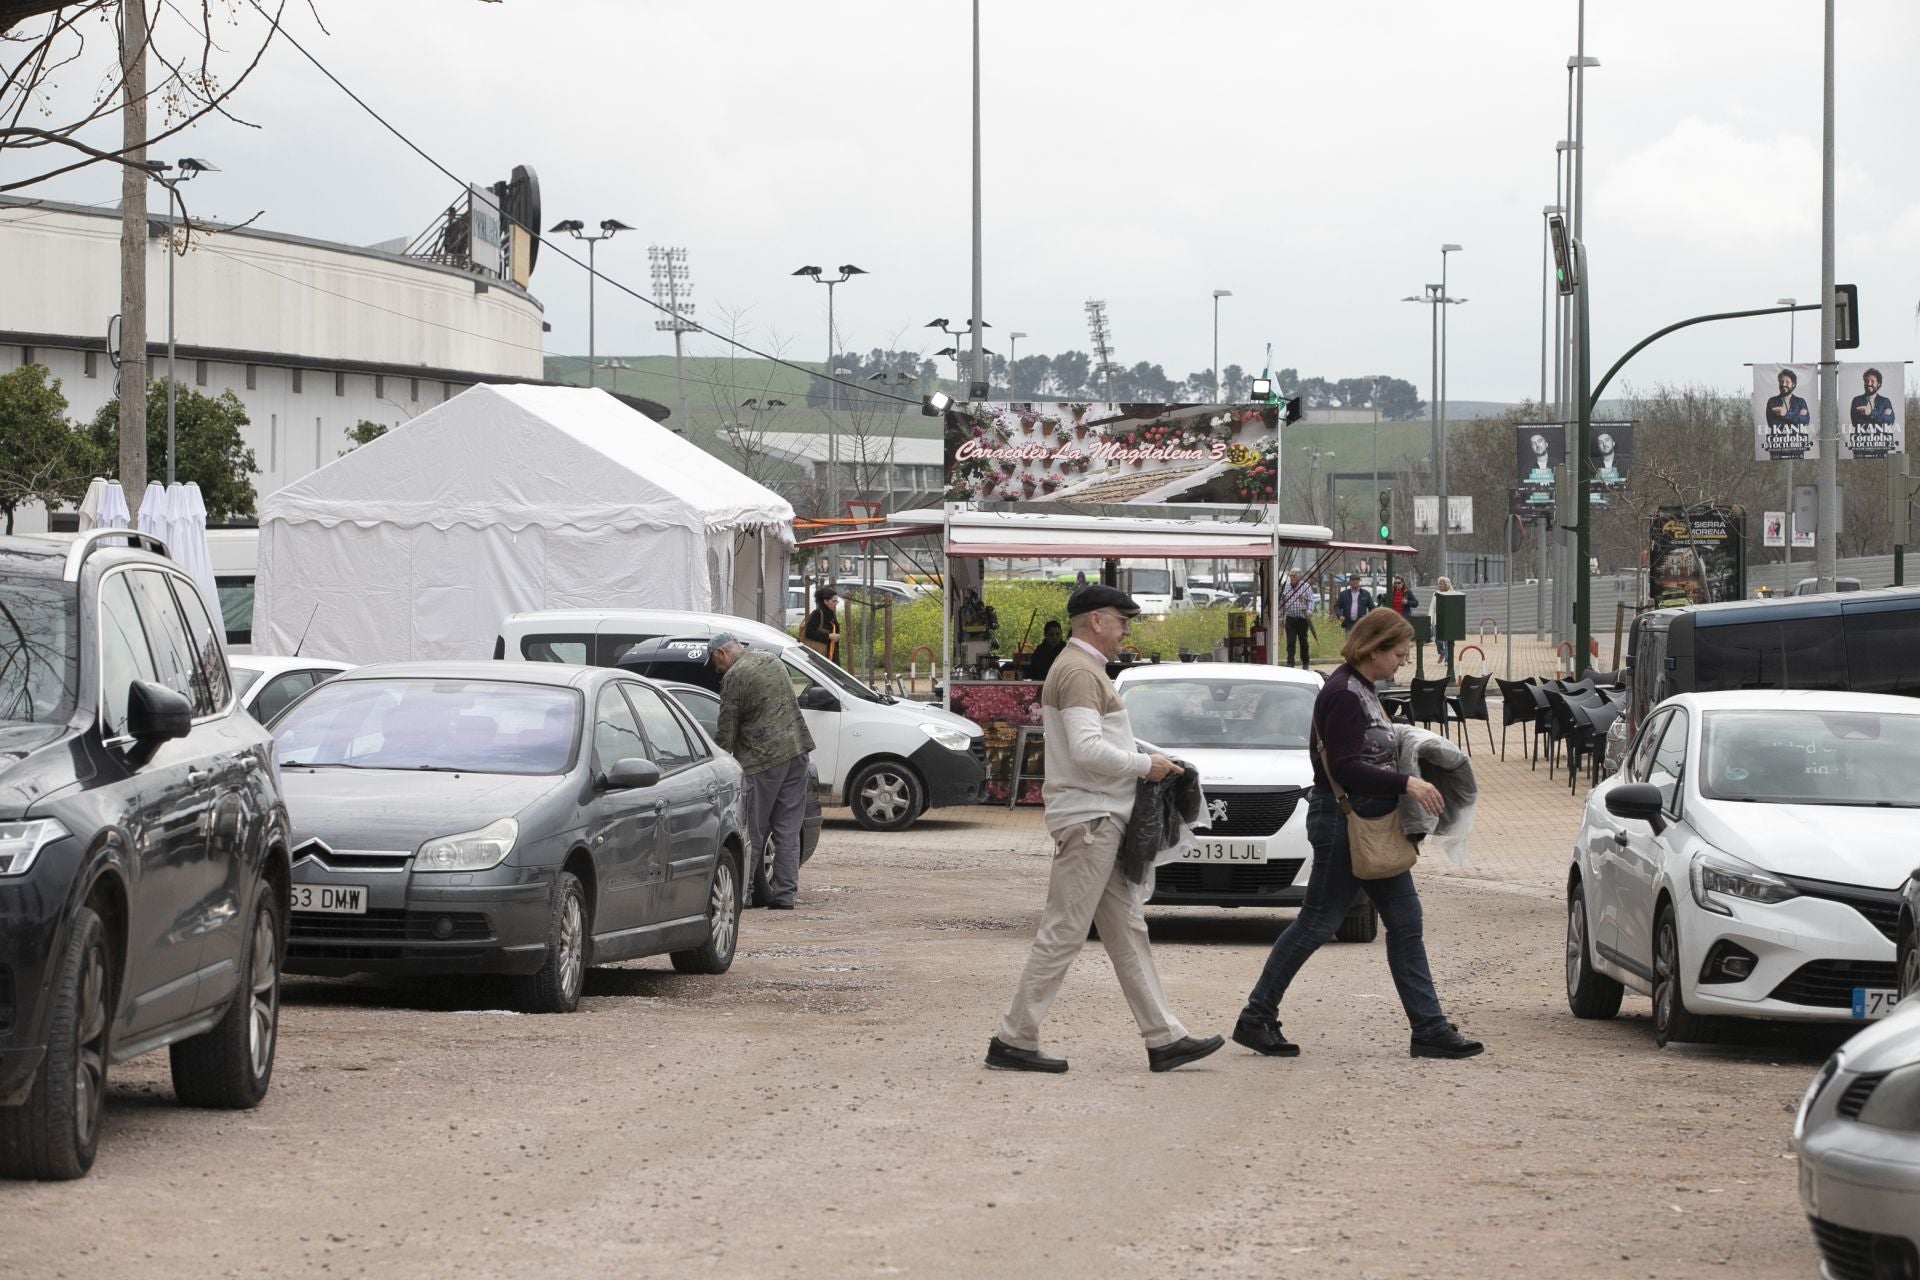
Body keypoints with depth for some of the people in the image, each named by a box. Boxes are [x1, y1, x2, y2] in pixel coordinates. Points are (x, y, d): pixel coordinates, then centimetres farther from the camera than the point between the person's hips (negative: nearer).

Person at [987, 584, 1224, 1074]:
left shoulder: (1083, 668, 19)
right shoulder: (1079, 672, -15)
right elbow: (1087, 749, -25)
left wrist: (1142, 762, 11)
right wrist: (1145, 765, -14)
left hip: (1102, 819, 11)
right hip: (1088, 818, -11)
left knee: (1127, 932, 10)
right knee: (1063, 933, -7)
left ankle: (1163, 1038, 11)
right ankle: (1013, 1040, -4)